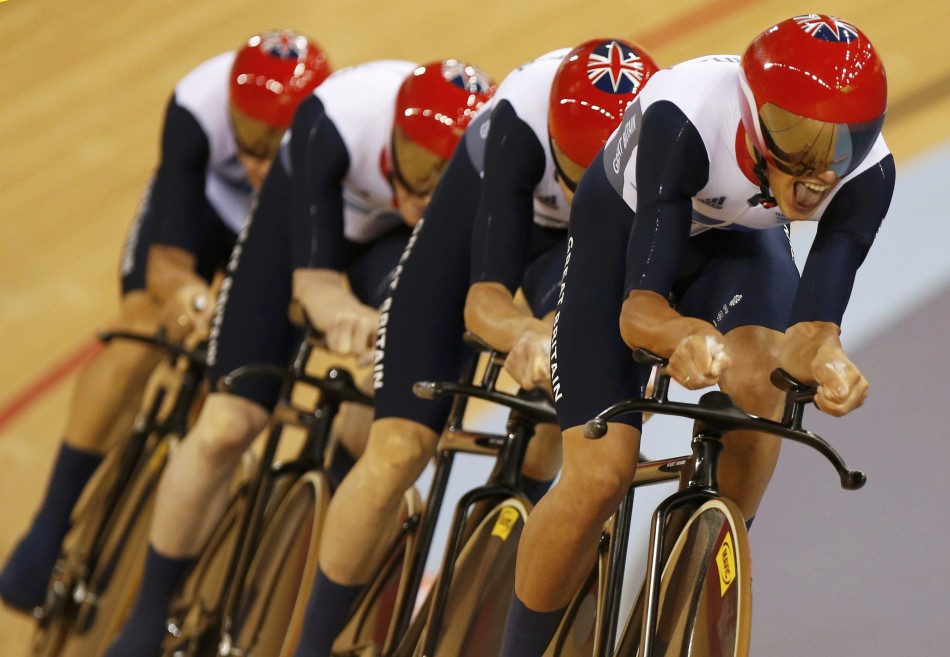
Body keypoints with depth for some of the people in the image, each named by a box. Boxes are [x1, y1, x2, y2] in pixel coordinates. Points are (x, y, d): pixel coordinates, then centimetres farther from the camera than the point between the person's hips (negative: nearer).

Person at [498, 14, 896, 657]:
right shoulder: (687, 118, -42)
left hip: (740, 242, 3)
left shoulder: (867, 170, -31)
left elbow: (811, 326, -35)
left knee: (760, 381, -31)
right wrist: (687, 336, -66)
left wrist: (827, 360, -58)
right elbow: (637, 309, -43)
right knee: (601, 475, -14)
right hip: (626, 231, -2)